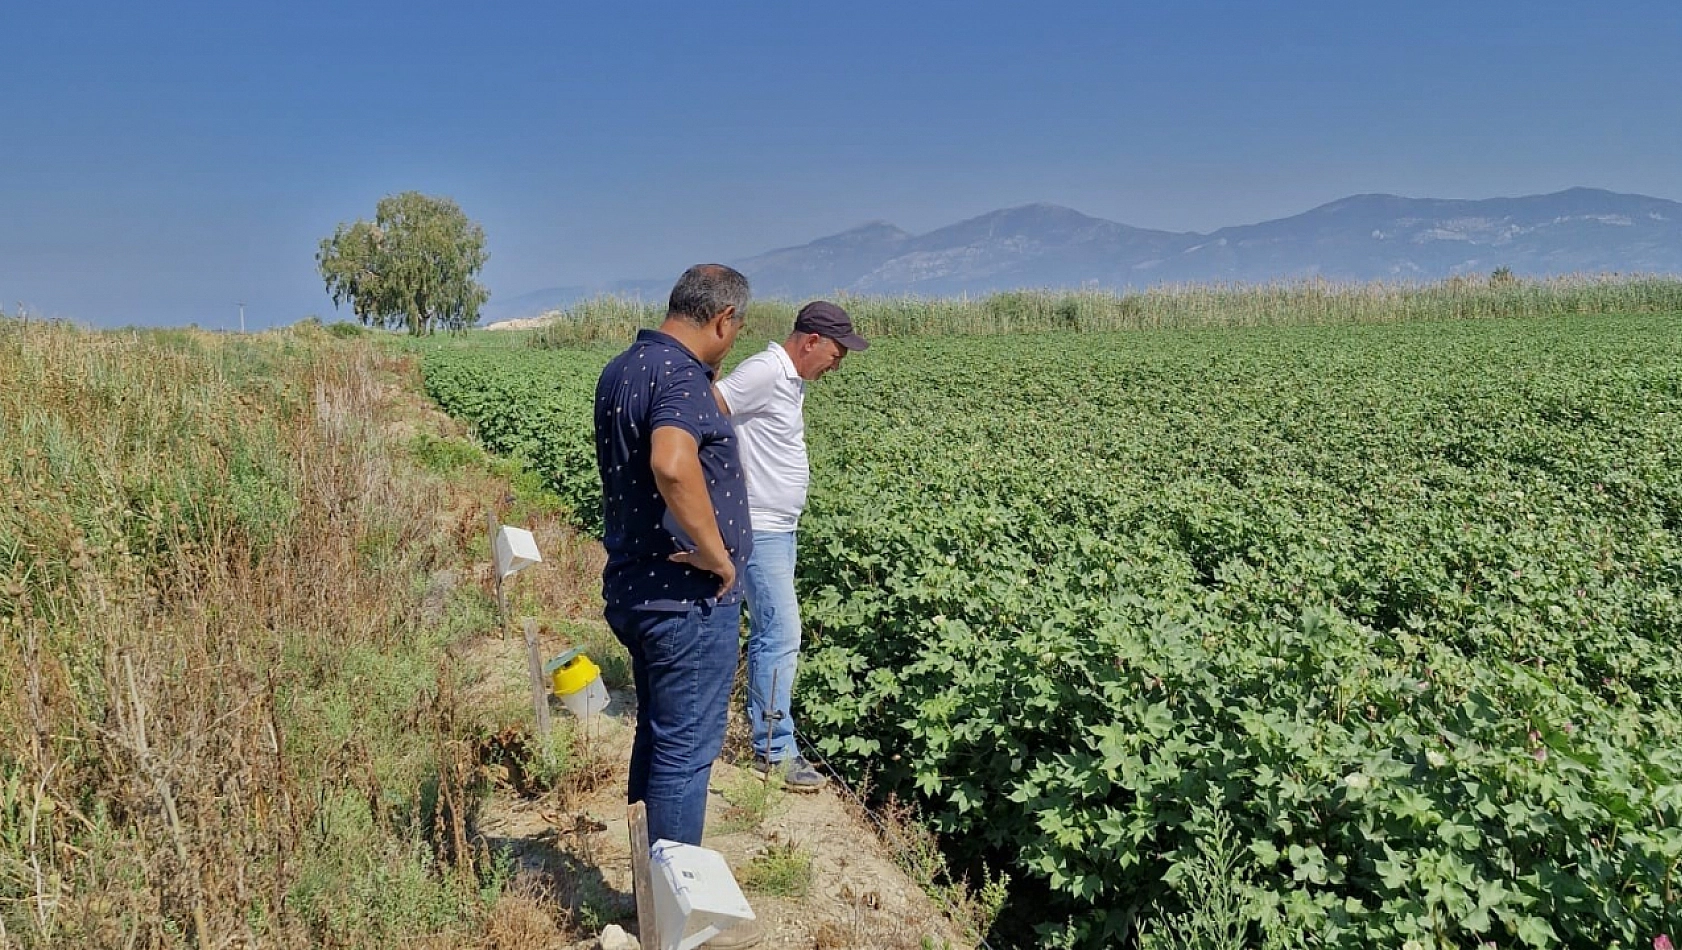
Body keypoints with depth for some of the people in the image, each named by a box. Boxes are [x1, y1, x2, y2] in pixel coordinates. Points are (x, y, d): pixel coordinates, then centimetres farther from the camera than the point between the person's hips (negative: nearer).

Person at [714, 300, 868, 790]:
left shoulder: (792, 381, 13)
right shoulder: (763, 372, -18)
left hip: (780, 529, 10)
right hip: (759, 530, -10)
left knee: (770, 632, 16)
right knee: (781, 635, -9)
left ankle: (762, 719, 29)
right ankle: (775, 749, -1)